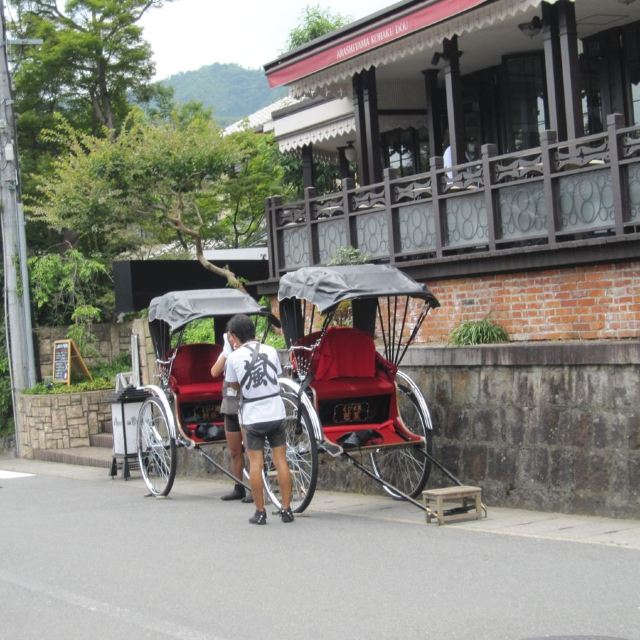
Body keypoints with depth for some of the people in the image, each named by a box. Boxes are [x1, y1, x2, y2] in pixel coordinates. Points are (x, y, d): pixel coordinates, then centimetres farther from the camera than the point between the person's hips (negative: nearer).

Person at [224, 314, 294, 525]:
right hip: (275, 412, 2)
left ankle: (260, 512, 5)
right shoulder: (271, 351, 2)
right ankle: (286, 509, 6)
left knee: (255, 463, 4)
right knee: (281, 460, 5)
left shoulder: (234, 358, -6)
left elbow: (234, 385, 7)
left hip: (252, 416, -2)